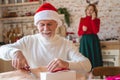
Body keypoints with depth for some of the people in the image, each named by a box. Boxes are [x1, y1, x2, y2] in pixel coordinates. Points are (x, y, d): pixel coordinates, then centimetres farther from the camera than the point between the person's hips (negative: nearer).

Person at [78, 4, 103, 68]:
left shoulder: (97, 20, 3)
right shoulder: (82, 20, 8)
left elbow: (96, 31, -13)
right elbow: (79, 33, 7)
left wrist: (93, 19, -13)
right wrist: (83, 30, -14)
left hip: (93, 41, -1)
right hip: (84, 41, 2)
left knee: (94, 58, -2)